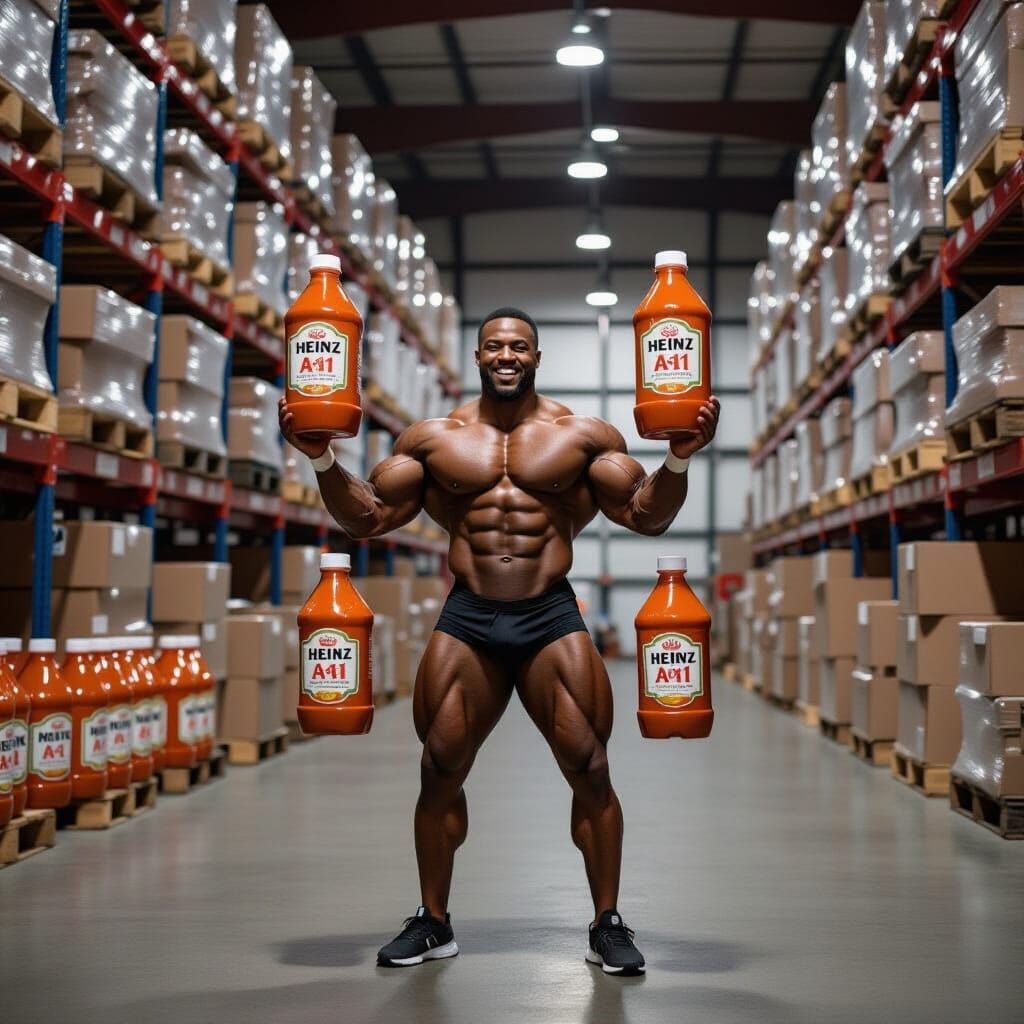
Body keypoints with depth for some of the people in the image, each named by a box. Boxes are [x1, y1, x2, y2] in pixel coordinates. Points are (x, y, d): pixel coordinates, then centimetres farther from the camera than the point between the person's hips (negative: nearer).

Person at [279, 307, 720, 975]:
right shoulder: (435, 437, 7)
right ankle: (434, 923, 20)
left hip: (552, 617, -1)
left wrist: (678, 458, -14)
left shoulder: (584, 435, 4)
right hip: (467, 620, 2)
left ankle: (608, 924, 12)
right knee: (440, 770, 4)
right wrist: (323, 458, -6)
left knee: (590, 769, -4)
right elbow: (369, 517, 8)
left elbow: (647, 515, 3)